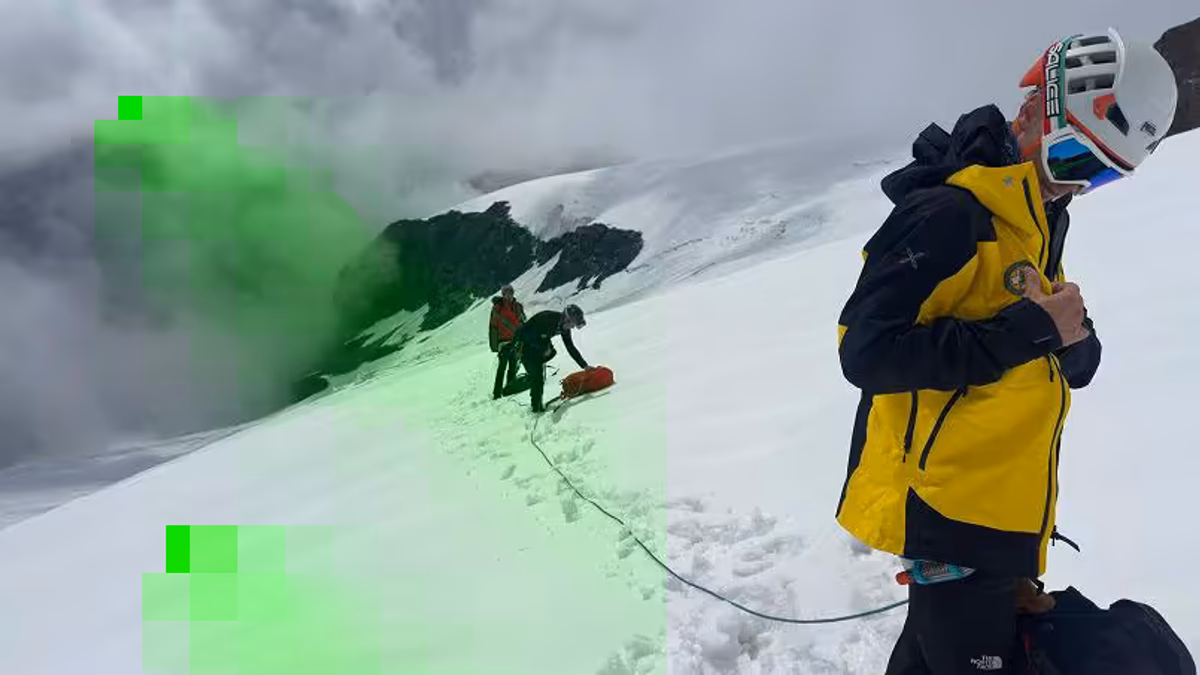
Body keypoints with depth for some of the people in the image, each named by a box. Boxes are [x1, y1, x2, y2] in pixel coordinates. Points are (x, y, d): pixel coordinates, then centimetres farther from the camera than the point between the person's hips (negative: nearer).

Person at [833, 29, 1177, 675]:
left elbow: (1073, 363, 16)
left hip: (1000, 509, 9)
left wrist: (1072, 337, -8)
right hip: (949, 505, -9)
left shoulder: (1040, 223, 13)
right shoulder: (946, 211, -17)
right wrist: (1028, 331, -23)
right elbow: (867, 351, -26)